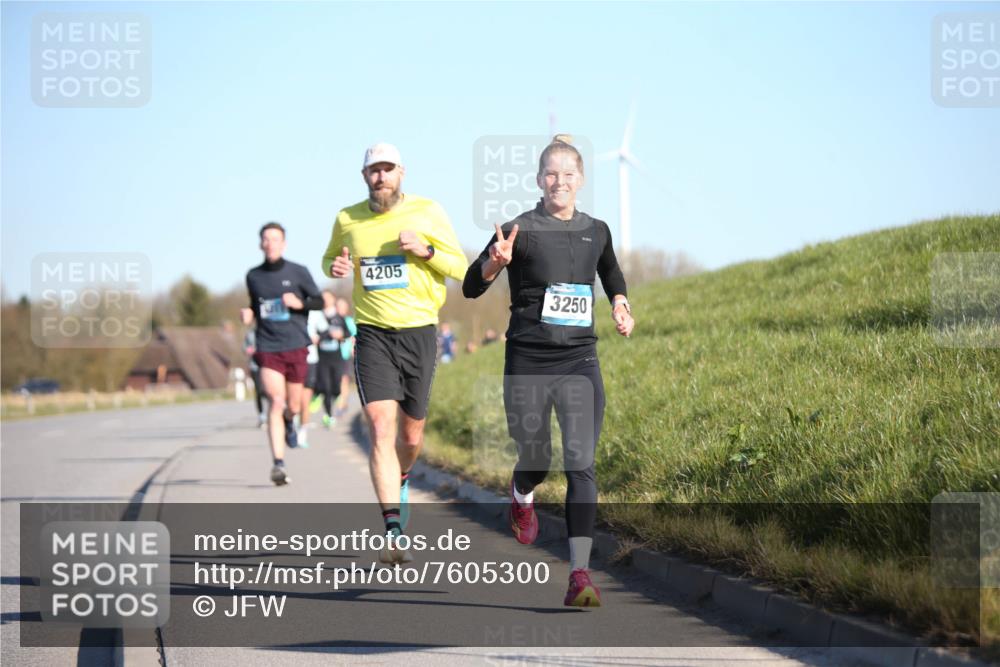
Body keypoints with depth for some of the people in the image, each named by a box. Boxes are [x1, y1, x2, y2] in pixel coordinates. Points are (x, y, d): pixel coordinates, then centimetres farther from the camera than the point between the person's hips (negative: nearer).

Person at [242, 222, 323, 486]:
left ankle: (289, 421, 49)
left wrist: (299, 303, -13)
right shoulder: (253, 276, 7)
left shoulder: (298, 272, 1)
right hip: (267, 348, 0)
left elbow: (319, 302, 6)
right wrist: (249, 315, 0)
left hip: (295, 345, 0)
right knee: (276, 402, -14)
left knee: (293, 405, 9)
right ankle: (278, 464, -17)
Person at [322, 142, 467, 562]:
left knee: (411, 435, 12)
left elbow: (461, 268, 1)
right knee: (381, 429, -16)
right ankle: (393, 534, -19)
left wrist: (425, 250, -17)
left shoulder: (428, 213, -2)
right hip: (373, 336, 0)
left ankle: (400, 482, 49)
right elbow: (330, 258, 23)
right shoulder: (347, 219, 4)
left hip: (419, 334, 0)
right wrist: (334, 267, -2)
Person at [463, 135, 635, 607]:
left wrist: (620, 304, 12)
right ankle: (521, 495, 51)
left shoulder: (596, 232, 9)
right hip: (528, 363, -2)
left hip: (580, 361, 2)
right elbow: (471, 288, -8)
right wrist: (495, 262, -27)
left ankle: (580, 573, -14)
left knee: (581, 465, -11)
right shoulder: (521, 230, -5)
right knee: (536, 460, 11)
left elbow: (612, 274, 31)